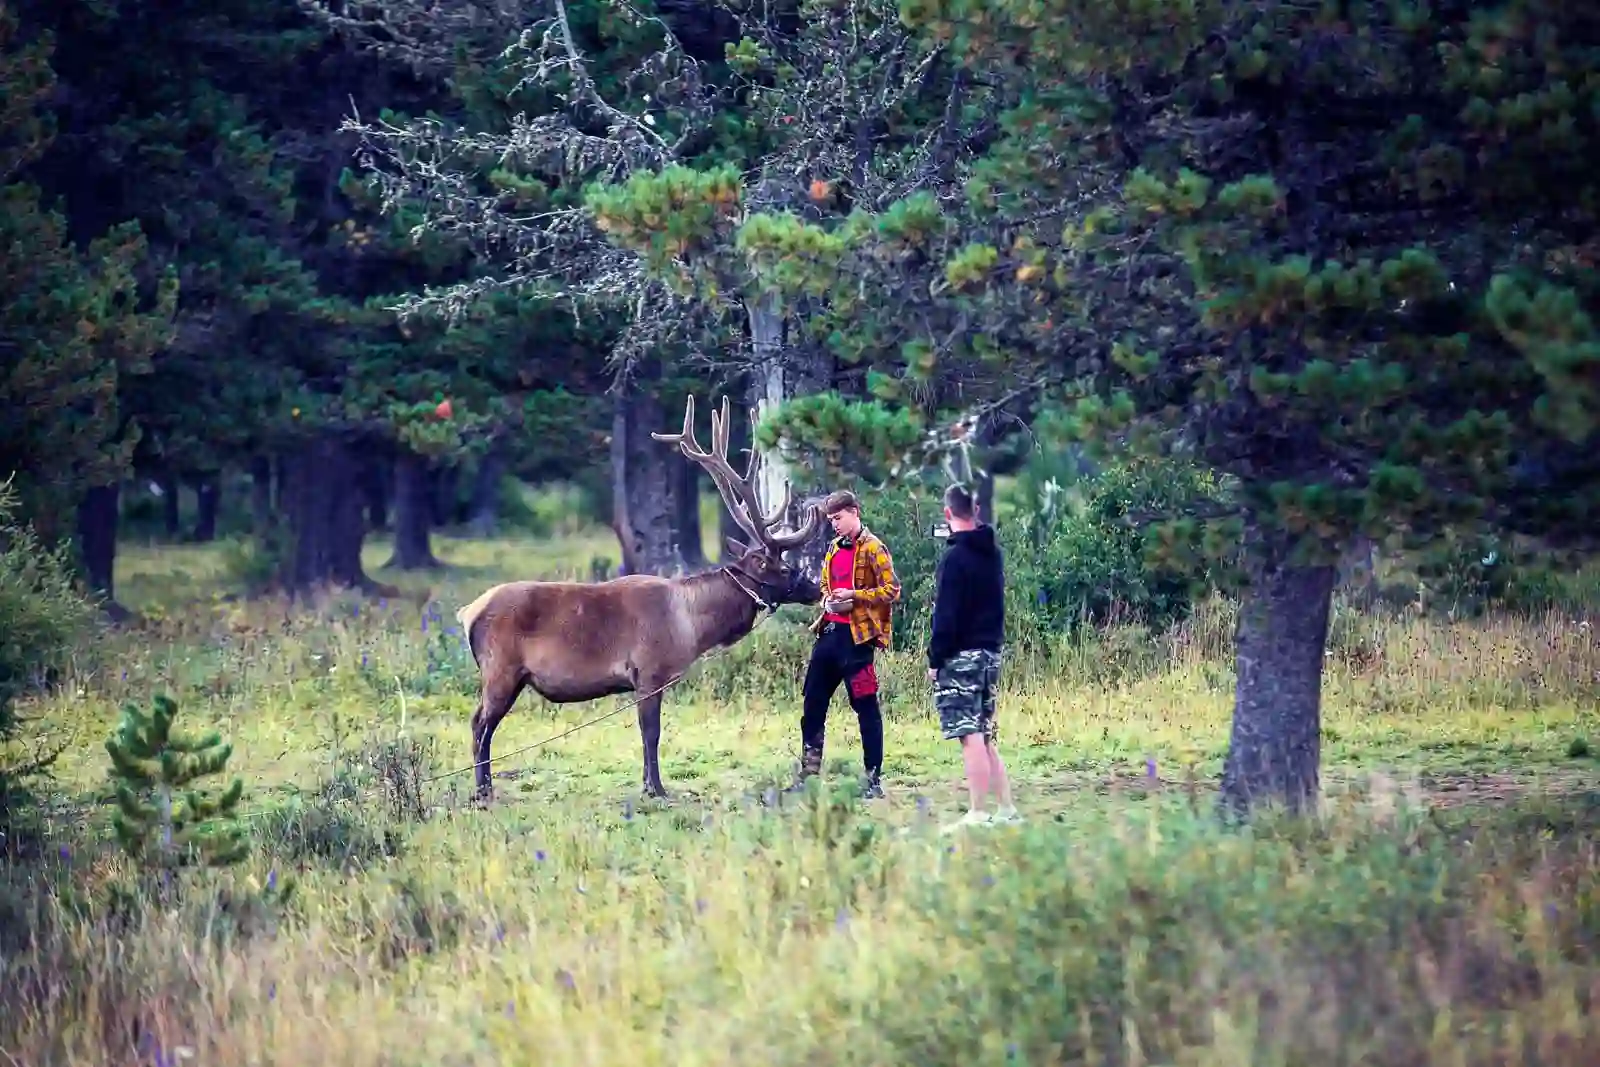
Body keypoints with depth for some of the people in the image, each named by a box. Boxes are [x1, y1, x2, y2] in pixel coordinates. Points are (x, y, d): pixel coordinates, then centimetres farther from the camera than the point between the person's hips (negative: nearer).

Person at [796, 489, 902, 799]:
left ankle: (874, 780, 2)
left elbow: (891, 591, -13)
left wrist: (854, 595, -18)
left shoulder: (872, 549, -8)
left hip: (857, 635, -8)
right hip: (830, 631, 8)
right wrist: (827, 600, 6)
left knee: (866, 706, -3)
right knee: (813, 702, 11)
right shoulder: (833, 547, 15)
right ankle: (809, 771, 20)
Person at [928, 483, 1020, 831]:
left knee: (971, 736, -9)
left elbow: (946, 615, -14)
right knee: (984, 735, 14)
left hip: (961, 655, -8)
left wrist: (935, 659, -10)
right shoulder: (994, 553, 11)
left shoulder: (955, 557, -12)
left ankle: (976, 814, -12)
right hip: (991, 651, 8)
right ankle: (1006, 809, 12)